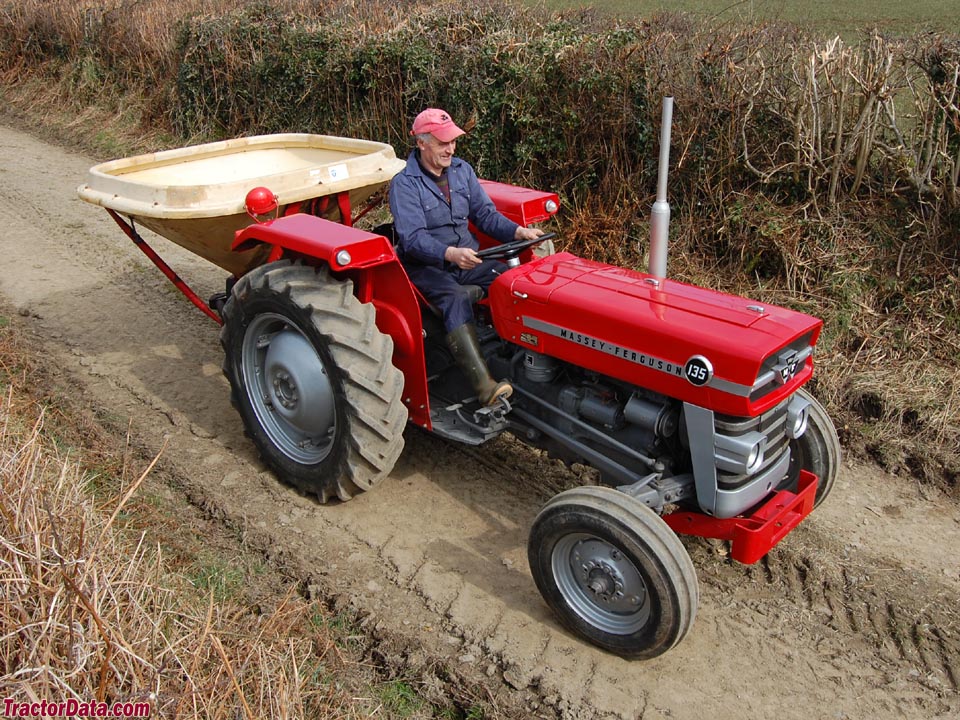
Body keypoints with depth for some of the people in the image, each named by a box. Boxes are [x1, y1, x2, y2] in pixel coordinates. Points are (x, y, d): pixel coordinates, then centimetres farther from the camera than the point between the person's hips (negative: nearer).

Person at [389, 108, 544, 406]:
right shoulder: (404, 184, -10)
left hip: (467, 257, 6)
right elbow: (412, 238, -21)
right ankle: (484, 385, -46)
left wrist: (519, 231, -8)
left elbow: (485, 214, 10)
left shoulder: (462, 170, 10)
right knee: (456, 298, -36)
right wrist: (450, 253, -39)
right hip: (425, 266, -6)